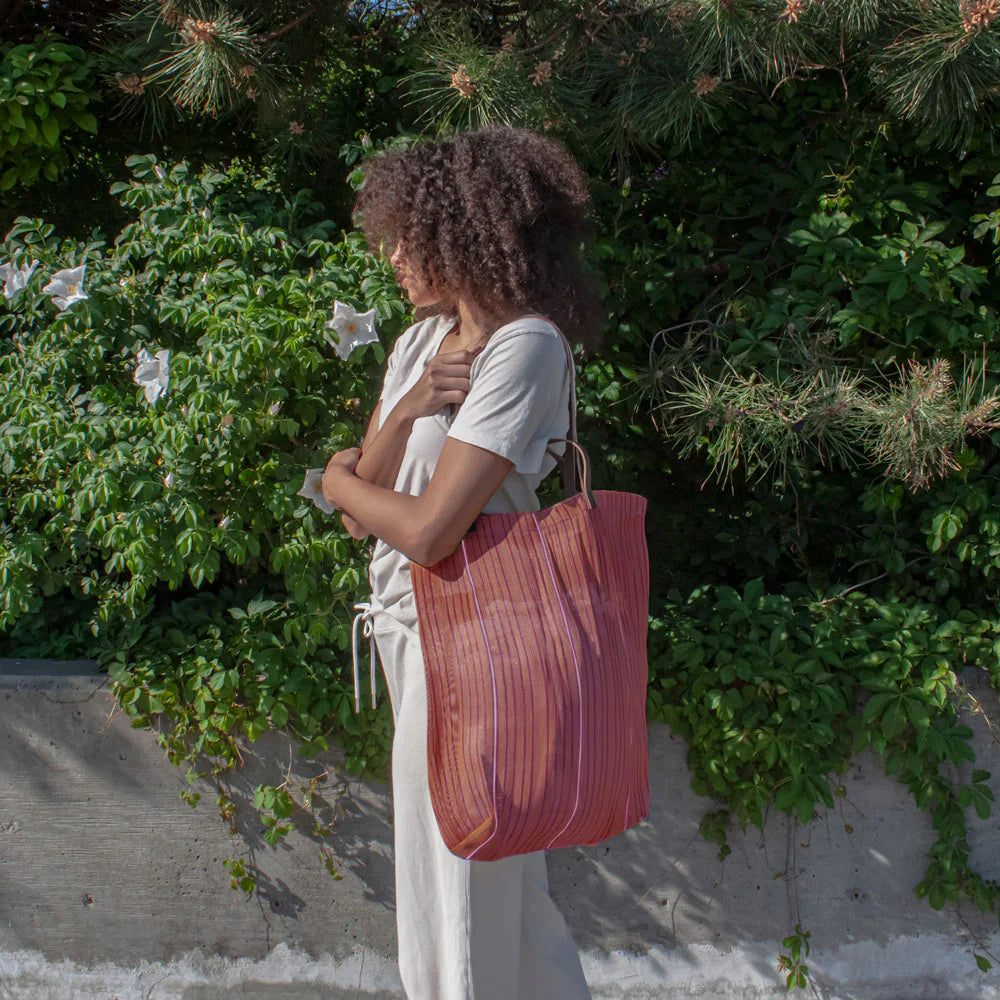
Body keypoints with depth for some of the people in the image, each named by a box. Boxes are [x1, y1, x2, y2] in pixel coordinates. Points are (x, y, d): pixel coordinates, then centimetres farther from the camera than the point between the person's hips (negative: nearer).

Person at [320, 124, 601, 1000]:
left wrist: (339, 477, -4)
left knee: (460, 881, 4)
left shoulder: (525, 348, -16)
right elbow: (362, 516, 4)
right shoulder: (422, 340, 10)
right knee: (496, 873, 20)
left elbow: (425, 532, -23)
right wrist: (405, 411, -12)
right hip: (410, 624, 8)